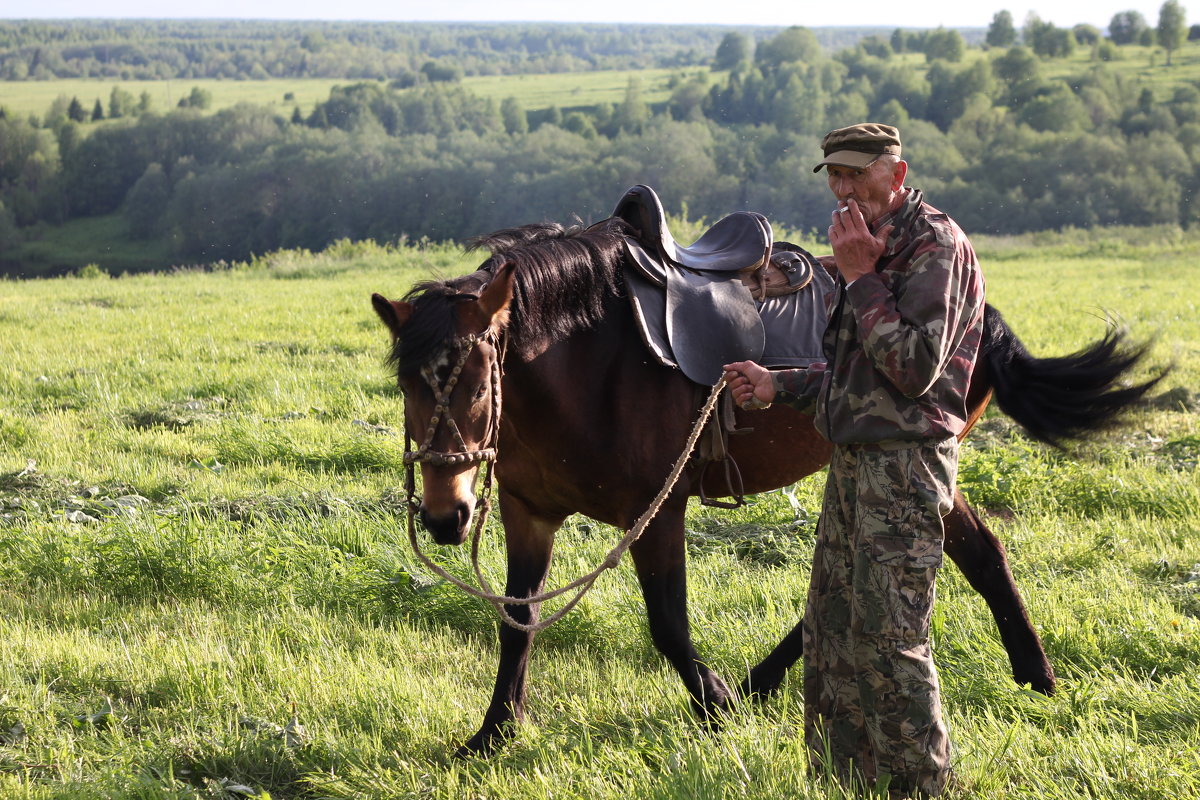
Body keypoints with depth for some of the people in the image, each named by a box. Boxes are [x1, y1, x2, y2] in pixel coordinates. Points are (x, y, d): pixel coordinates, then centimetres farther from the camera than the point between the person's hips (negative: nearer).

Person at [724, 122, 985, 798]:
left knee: (889, 636, -9)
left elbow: (915, 368, -23)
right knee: (831, 626, 15)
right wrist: (779, 386, 15)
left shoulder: (935, 245, -14)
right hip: (856, 462, 10)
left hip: (905, 466, -10)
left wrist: (860, 277, -19)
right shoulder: (876, 245, 16)